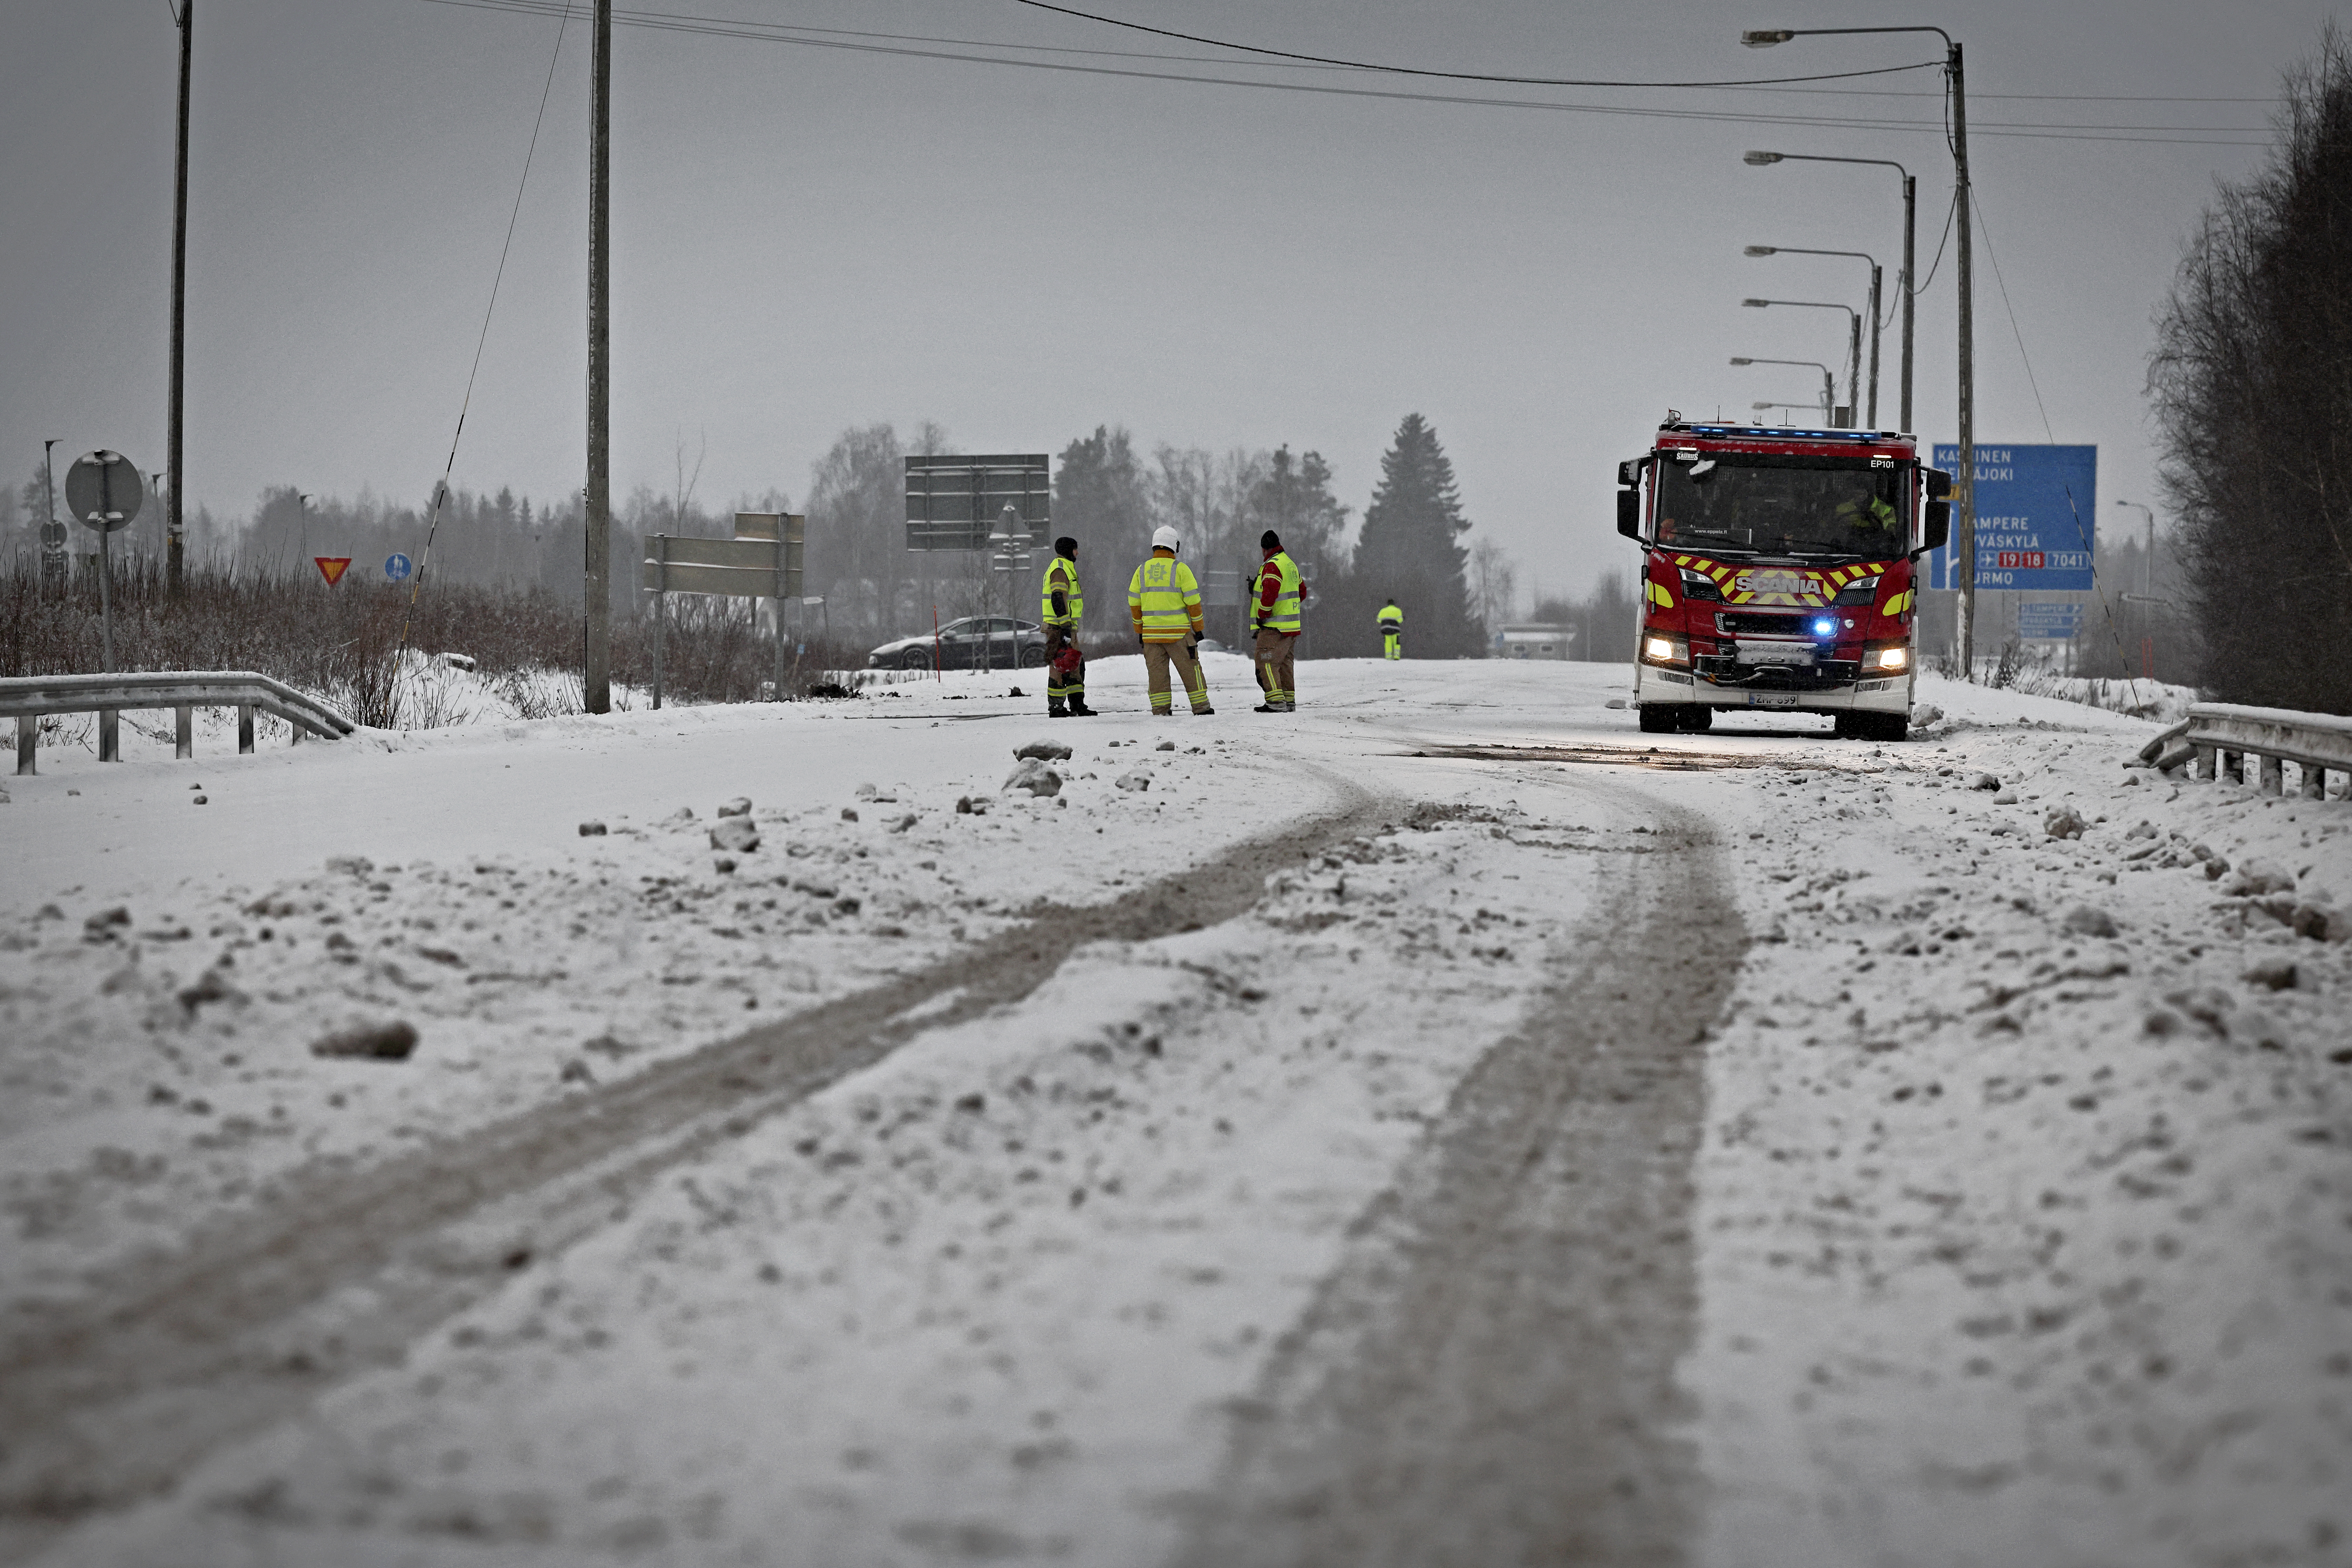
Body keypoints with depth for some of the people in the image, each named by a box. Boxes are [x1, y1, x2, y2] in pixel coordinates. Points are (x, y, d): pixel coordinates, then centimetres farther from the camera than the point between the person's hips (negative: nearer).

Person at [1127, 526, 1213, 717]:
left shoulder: (1142, 571, 5)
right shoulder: (1180, 569, -6)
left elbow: (1134, 604, 9)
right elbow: (1193, 602, -7)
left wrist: (1140, 631, 17)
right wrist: (1198, 629, 1)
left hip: (1151, 632, 3)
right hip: (1178, 632, -3)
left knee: (1156, 671, 6)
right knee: (1190, 668, 5)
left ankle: (1160, 708, 2)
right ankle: (1200, 706, 7)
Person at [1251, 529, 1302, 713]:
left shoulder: (1272, 566, -15)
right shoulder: (1291, 564, 16)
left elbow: (1270, 592, -27)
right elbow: (1302, 591, 27)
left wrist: (1262, 615, -16)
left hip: (1274, 627, -9)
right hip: (1291, 626, 10)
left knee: (1266, 663, -10)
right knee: (1285, 664, 15)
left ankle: (1276, 701, -17)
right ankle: (1289, 701, 17)